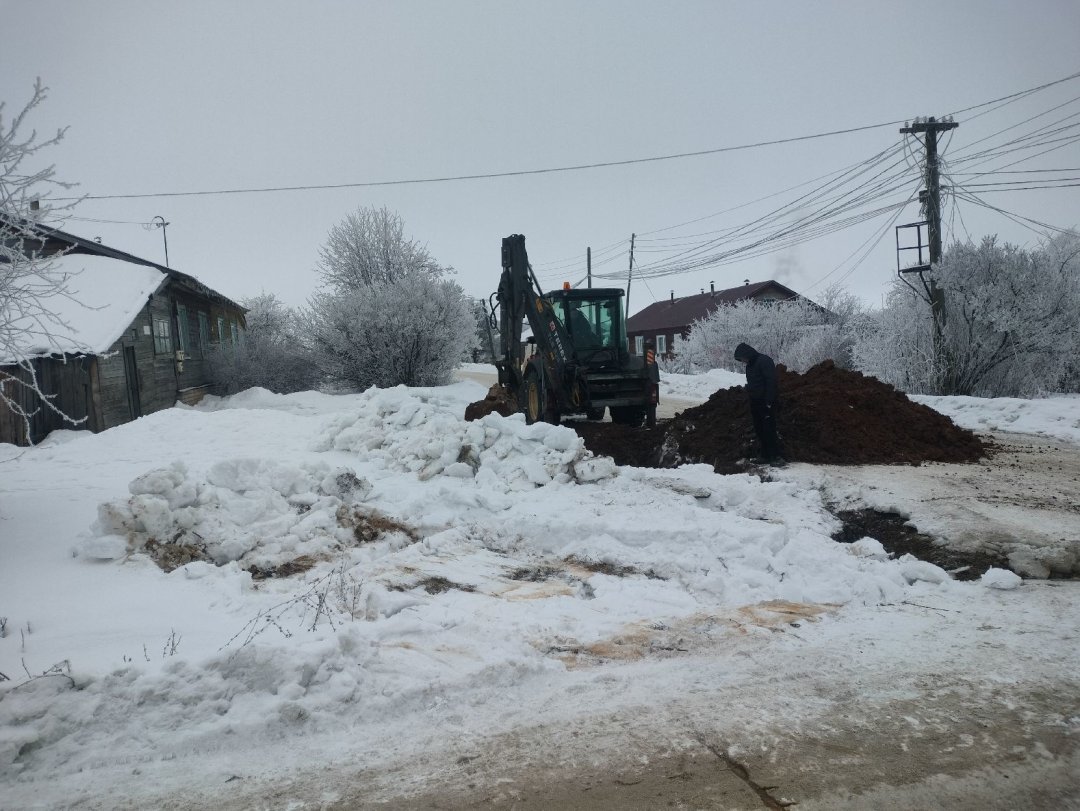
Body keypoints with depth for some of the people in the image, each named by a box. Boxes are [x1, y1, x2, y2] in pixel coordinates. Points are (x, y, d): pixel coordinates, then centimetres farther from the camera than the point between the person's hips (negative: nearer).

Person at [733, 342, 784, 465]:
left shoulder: (764, 361, -12)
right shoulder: (750, 365, 15)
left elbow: (771, 382, -19)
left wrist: (769, 403, -22)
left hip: (766, 403, -9)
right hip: (755, 403, 9)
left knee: (769, 430, -11)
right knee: (759, 430, 8)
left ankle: (776, 456, -9)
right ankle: (765, 455, 13)